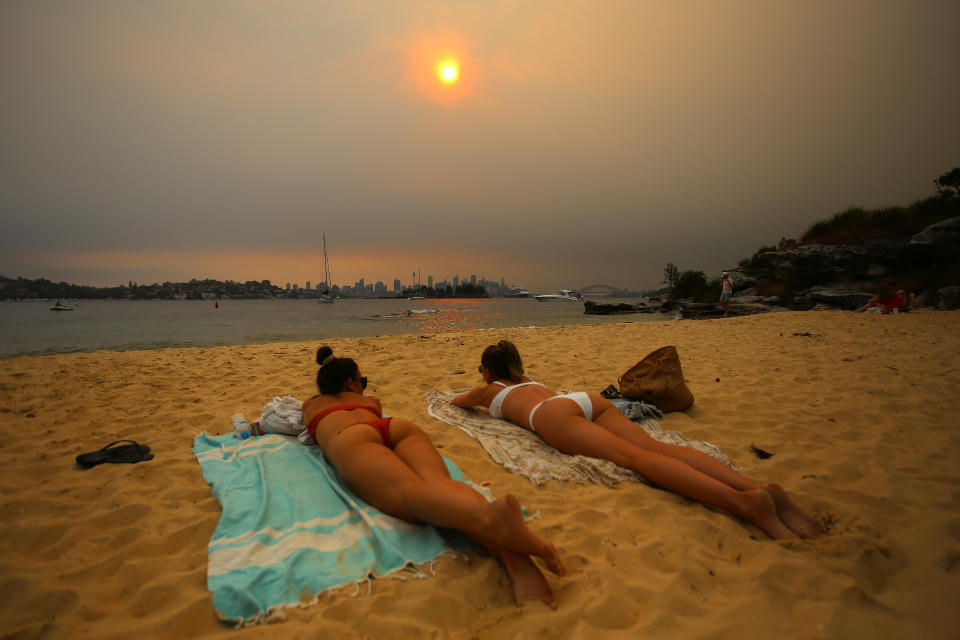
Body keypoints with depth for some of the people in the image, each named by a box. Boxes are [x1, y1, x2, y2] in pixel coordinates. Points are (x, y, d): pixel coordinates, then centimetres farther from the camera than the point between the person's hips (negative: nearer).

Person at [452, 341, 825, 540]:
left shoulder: (490, 390, 30)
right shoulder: (527, 379, 46)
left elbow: (456, 402, 50)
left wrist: (474, 396, 72)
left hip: (554, 415, -6)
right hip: (588, 399, 6)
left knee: (635, 457, -28)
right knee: (654, 447, -15)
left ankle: (743, 502, -47)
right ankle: (757, 487, -36)